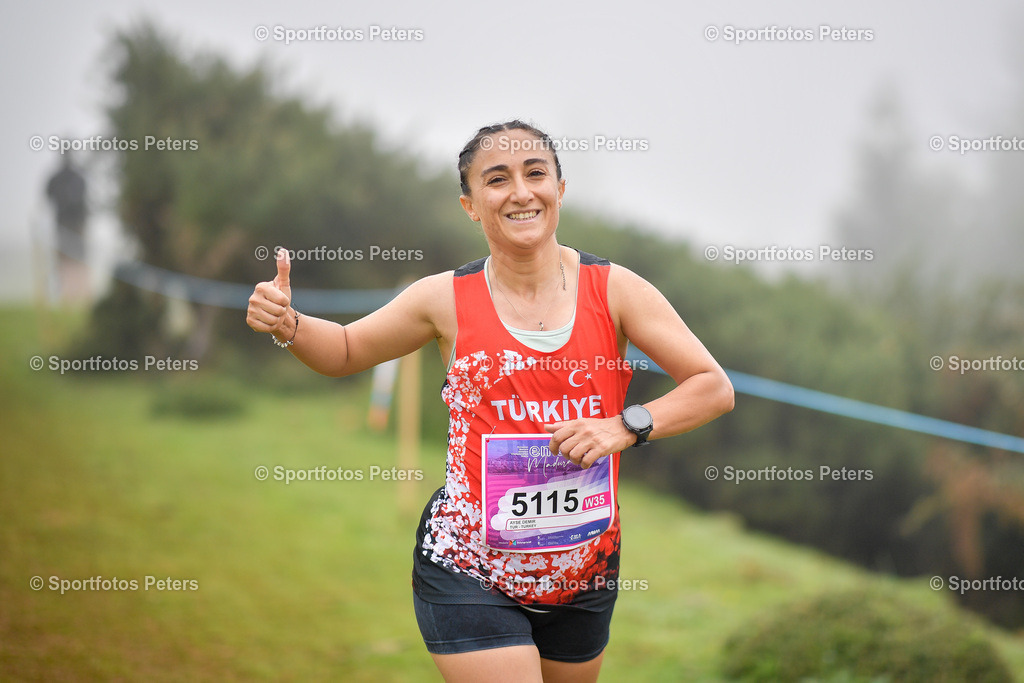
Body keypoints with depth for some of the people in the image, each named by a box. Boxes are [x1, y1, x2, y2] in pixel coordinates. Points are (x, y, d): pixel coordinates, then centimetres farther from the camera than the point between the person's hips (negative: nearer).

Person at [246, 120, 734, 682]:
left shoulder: (613, 289, -4)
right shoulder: (446, 299, -4)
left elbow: (715, 387, -3)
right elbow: (344, 352, 12)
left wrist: (626, 426, -18)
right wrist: (286, 325, -9)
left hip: (585, 571, 3)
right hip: (469, 572, -2)